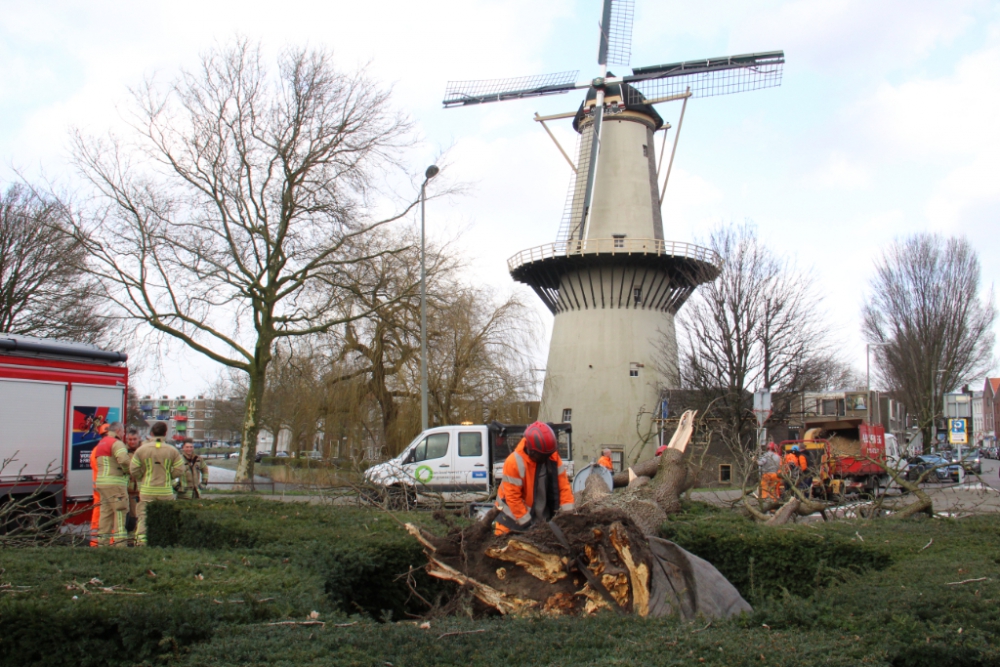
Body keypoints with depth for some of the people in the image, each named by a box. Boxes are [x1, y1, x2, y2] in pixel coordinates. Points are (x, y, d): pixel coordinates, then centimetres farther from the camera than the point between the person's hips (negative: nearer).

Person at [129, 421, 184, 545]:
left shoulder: (141, 449, -3)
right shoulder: (172, 450, -2)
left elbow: (133, 471, -1)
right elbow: (179, 470, -2)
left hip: (147, 490, 0)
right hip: (166, 490, 0)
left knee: (144, 516, 5)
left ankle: (141, 539, -2)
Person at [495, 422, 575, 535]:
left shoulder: (553, 457, -11)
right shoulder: (514, 463, -26)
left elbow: (563, 484, -7)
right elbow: (513, 497, -23)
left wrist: (568, 510, -15)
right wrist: (526, 522, -21)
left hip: (542, 516, 4)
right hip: (514, 515, -4)